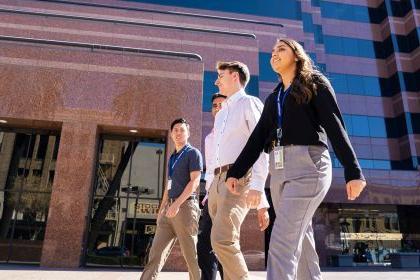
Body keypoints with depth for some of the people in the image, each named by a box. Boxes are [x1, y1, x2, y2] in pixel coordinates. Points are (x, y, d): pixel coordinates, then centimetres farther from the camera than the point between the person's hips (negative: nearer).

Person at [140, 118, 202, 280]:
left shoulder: (193, 153, -1)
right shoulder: (172, 158, 21)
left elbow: (195, 181, -12)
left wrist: (177, 203, -19)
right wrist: (161, 208, 17)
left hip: (185, 206, -7)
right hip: (169, 207, 7)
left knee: (191, 254, -1)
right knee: (156, 252, 4)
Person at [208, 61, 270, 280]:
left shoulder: (250, 103, 4)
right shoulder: (221, 114, 27)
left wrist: (257, 186, -21)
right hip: (218, 180, 8)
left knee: (222, 239, -22)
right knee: (223, 242, 7)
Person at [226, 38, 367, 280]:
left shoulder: (315, 84, 7)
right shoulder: (273, 98, 23)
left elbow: (336, 127, -4)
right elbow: (258, 137, 14)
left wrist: (353, 171, -14)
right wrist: (236, 171, 4)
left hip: (308, 164, -6)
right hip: (279, 169, 7)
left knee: (283, 242, -16)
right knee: (301, 242, 9)